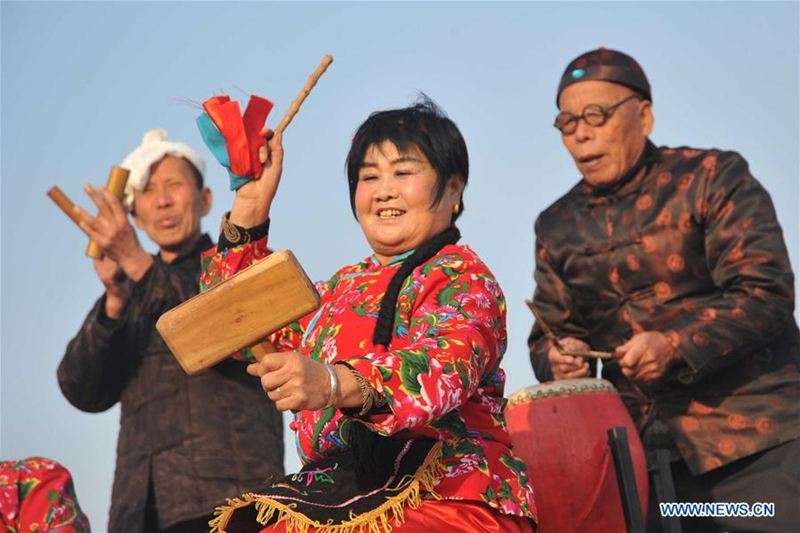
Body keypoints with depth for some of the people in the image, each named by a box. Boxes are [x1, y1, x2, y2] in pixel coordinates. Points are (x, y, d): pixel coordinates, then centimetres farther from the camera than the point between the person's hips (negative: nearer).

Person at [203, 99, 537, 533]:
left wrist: (332, 383, -40)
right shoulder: (346, 287, 23)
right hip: (343, 493, 7)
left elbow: (443, 369, -22)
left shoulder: (461, 277, -2)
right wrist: (250, 207, 21)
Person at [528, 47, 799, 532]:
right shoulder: (558, 228, 12)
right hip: (641, 449, 4)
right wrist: (558, 359, -9)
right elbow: (550, 334, 16)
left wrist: (676, 346, -23)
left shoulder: (711, 178, -2)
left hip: (752, 434, -4)